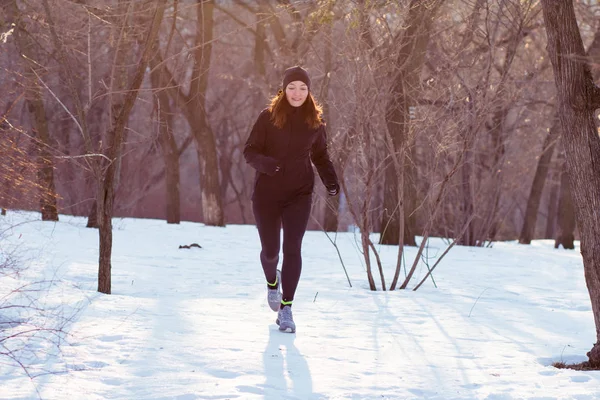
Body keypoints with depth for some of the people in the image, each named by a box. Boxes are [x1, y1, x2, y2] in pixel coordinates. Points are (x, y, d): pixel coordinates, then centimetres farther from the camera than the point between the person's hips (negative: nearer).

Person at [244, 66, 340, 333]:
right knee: (270, 250, 6)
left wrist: (330, 180, -4)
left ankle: (286, 308, -6)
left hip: (299, 194, 1)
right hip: (266, 193, -1)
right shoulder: (268, 117, -7)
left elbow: (320, 155, 13)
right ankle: (272, 281, 42)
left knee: (292, 249, -11)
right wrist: (263, 162, -28)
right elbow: (249, 151, -5)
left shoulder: (314, 121, 1)